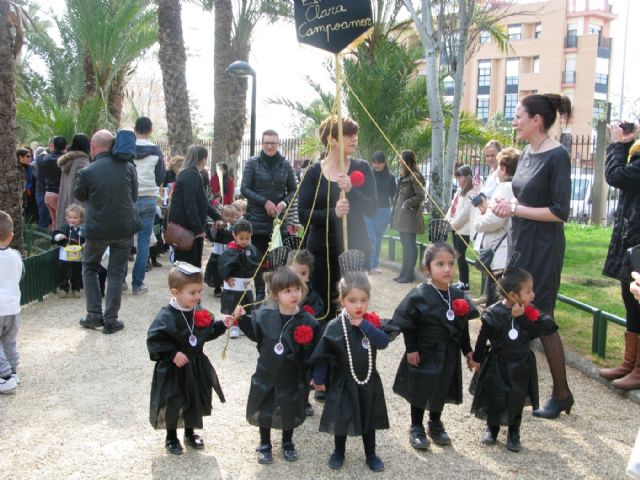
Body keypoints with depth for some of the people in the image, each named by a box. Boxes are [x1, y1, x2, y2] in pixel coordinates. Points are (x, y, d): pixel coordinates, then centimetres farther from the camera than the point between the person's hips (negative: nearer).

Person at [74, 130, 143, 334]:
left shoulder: (86, 172, -14)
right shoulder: (128, 167, -7)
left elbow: (79, 196, 5)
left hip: (97, 229, -1)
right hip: (125, 227, 2)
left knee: (89, 268, 20)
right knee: (116, 272, 10)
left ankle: (94, 315, 16)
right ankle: (111, 319, 11)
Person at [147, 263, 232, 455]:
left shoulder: (200, 313, -3)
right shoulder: (166, 317, -22)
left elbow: (208, 332, 8)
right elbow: (154, 340, -21)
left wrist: (222, 325, -7)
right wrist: (172, 354, -26)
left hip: (196, 366, 6)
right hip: (172, 369, -6)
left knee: (195, 401, 17)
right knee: (173, 403, 7)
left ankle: (190, 433, 40)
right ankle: (171, 437, 31)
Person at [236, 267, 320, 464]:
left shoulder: (307, 322, -14)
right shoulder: (264, 315, -11)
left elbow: (312, 354, -8)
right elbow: (255, 335, 7)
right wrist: (243, 319, -4)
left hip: (292, 378, -1)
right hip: (266, 375, 1)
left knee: (289, 413, 18)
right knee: (263, 411, 15)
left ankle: (287, 443, 44)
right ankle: (265, 445, 38)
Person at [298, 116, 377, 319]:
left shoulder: (361, 168, 1)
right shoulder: (314, 172, -1)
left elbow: (372, 209, -6)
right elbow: (303, 215, -7)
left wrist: (351, 190, -23)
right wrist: (333, 213, -23)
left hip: (356, 249, 1)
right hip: (322, 251, 0)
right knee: (324, 309, 5)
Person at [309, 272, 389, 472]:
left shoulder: (371, 321, -7)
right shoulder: (335, 327, -16)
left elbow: (383, 342, -23)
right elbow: (323, 355, -10)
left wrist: (364, 325, -27)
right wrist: (319, 378, -7)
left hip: (369, 382, 3)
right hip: (344, 384, -2)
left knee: (369, 420, 16)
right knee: (341, 419, 12)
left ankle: (371, 455, 35)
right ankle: (339, 453, 35)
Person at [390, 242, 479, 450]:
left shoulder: (457, 296, -3)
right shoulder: (419, 296, -20)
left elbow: (463, 327, 6)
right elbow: (407, 324, -14)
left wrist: (468, 351, 8)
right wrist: (411, 349, -14)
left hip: (448, 355, 5)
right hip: (424, 353, -5)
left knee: (442, 390, 18)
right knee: (420, 392, 9)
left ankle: (436, 424, 39)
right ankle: (416, 429, 26)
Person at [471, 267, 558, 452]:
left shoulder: (529, 312, -6)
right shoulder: (493, 314, -18)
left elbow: (534, 333, -18)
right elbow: (482, 340, -9)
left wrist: (522, 317, -26)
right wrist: (477, 358, -1)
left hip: (521, 366, 3)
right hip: (497, 366, -3)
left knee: (517, 400, 12)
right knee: (495, 397, 7)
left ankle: (514, 434, 30)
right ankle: (492, 429, 30)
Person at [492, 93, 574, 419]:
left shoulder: (557, 156, -15)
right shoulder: (527, 152, 8)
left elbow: (560, 212, -18)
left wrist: (515, 209, -19)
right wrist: (508, 205, -2)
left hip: (542, 248, -8)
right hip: (520, 243, 8)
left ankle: (562, 394, 18)